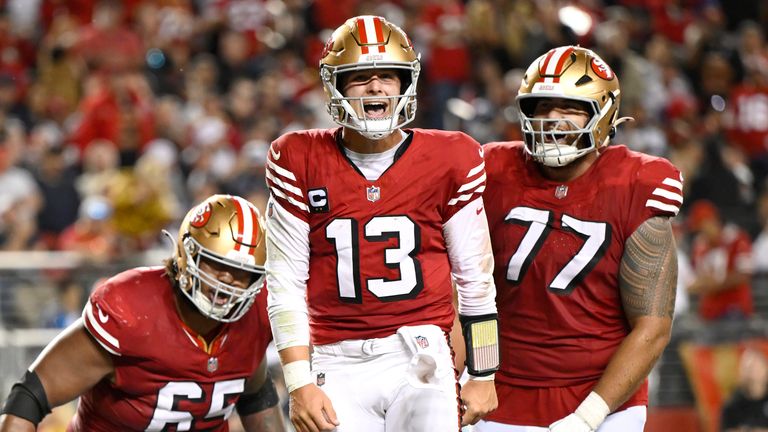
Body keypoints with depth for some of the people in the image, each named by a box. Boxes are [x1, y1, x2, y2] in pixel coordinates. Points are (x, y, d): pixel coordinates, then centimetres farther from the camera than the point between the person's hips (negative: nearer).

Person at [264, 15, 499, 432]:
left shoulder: (448, 160, 3)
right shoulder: (301, 162, 2)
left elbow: (474, 276, 10)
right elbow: (285, 283, 3)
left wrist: (482, 376, 10)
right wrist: (299, 384, -3)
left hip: (421, 355, 0)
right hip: (339, 363, 0)